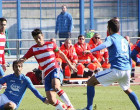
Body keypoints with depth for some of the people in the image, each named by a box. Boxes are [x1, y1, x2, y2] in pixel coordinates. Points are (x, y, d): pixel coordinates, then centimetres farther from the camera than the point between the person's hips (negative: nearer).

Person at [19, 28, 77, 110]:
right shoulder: (33, 49, 8)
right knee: (51, 100, -9)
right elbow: (24, 58, 0)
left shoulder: (51, 44, 7)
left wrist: (70, 65, 25)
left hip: (55, 70, -3)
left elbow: (61, 54, 20)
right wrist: (21, 60, -25)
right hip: (46, 74, 3)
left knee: (55, 87, -36)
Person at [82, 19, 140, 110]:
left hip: (116, 70, -7)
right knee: (127, 90, 35)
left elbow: (104, 45, -23)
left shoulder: (111, 38, 1)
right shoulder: (124, 40, 22)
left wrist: (91, 50, -37)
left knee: (90, 82, 2)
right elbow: (130, 57, 26)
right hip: (127, 69, 7)